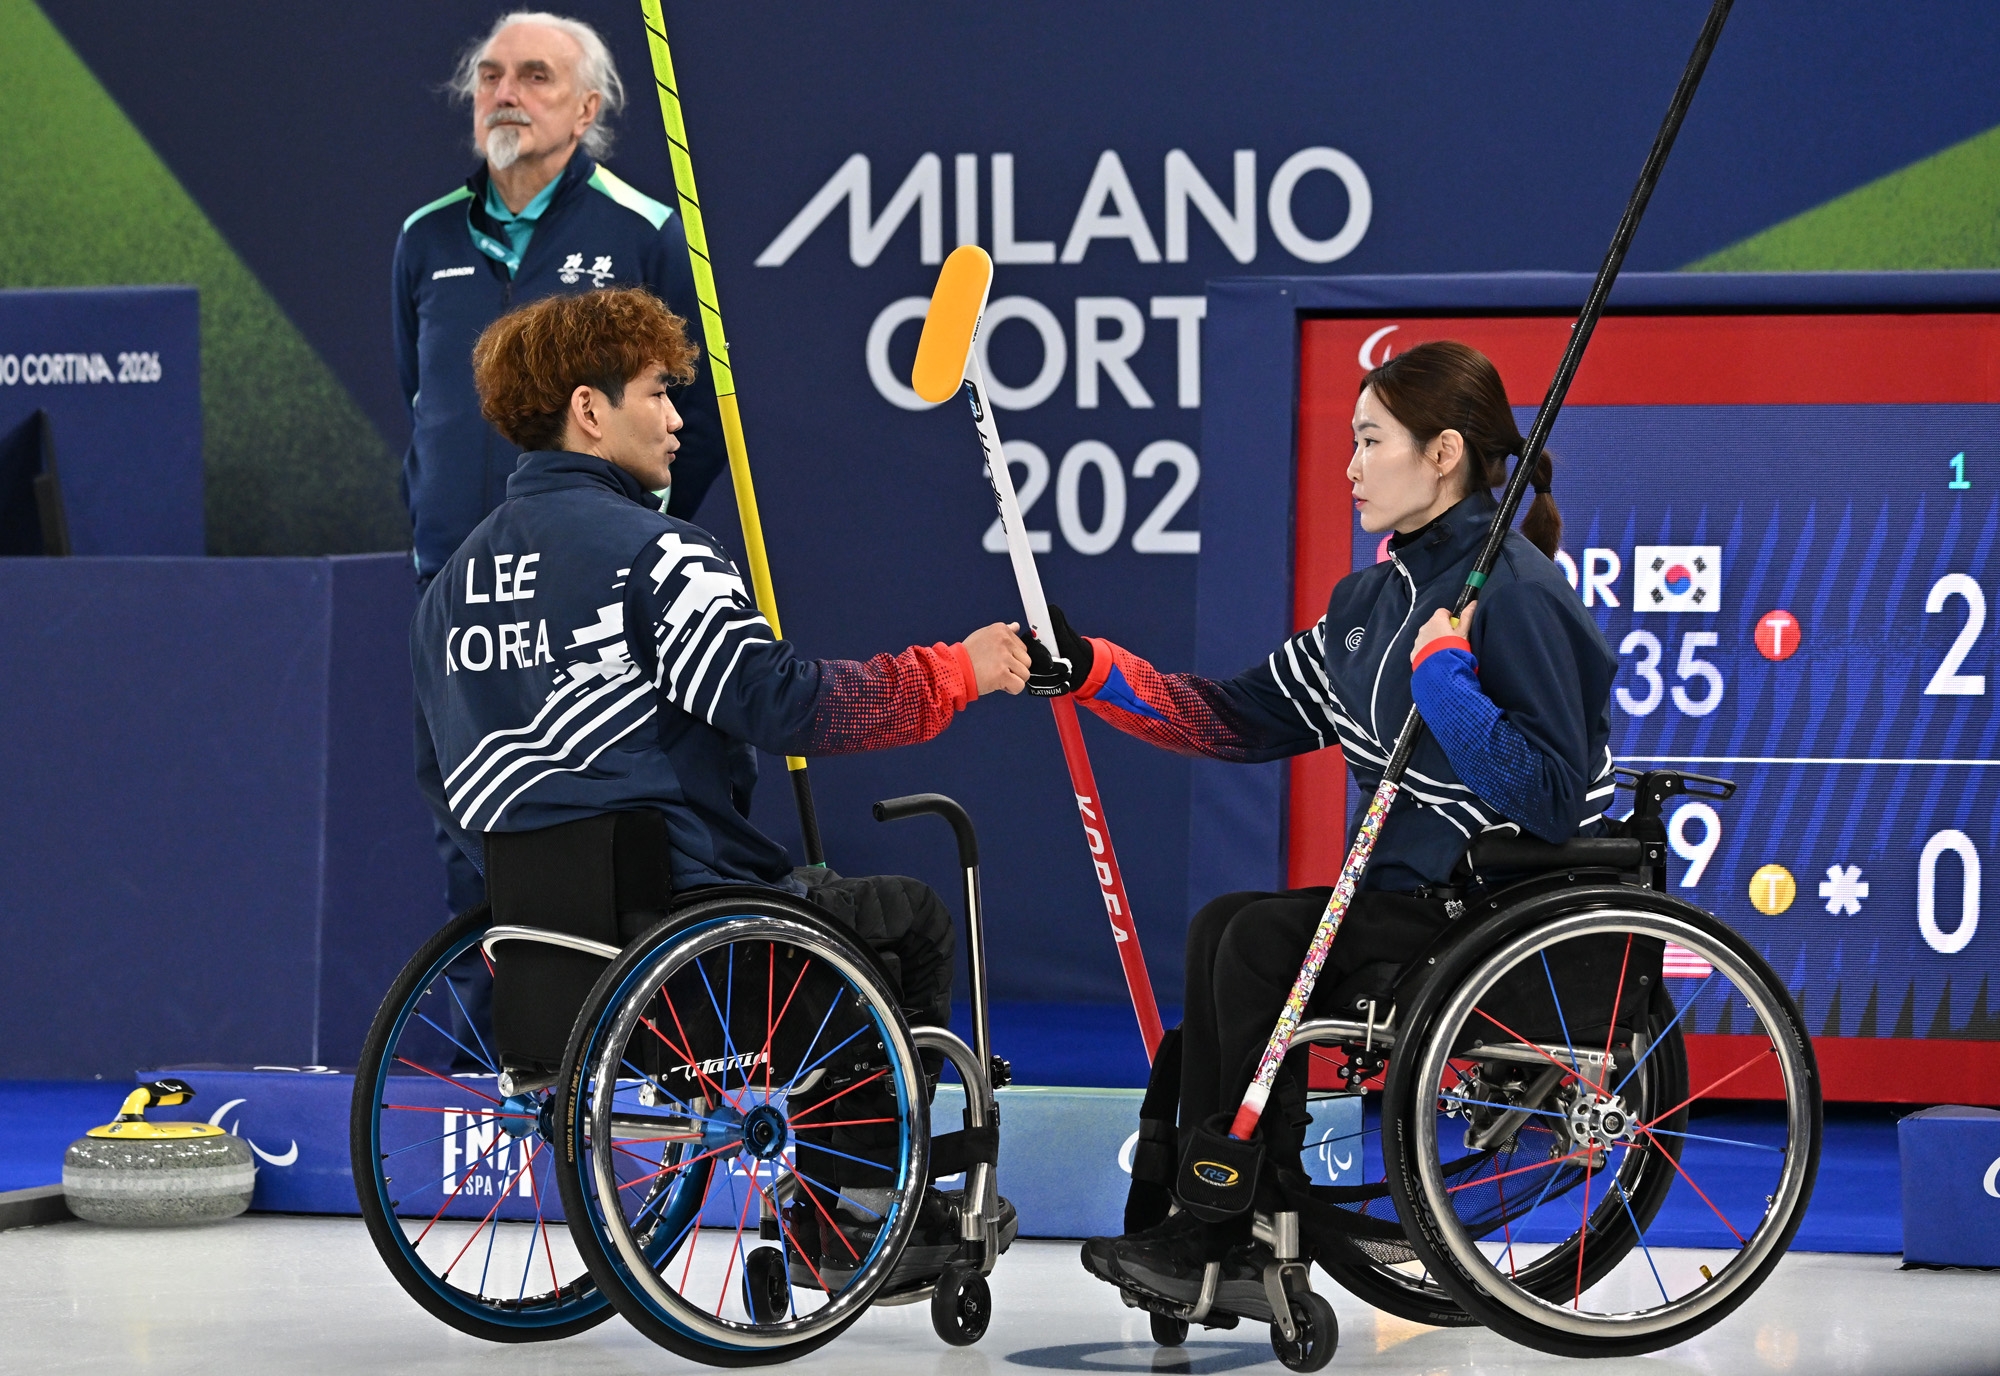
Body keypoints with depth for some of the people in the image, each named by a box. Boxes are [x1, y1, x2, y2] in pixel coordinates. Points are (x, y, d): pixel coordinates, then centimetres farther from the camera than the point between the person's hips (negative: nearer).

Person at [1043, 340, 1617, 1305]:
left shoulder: (1513, 592, -16)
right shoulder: (1381, 591, 12)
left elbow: (1552, 800, -24)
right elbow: (1245, 717, 14)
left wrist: (1442, 677, -25)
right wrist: (1090, 672, 7)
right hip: (1422, 893, 9)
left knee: (1259, 941, -16)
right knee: (1221, 928, -1)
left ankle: (1250, 1238, -6)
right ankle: (1202, 1227, -3)